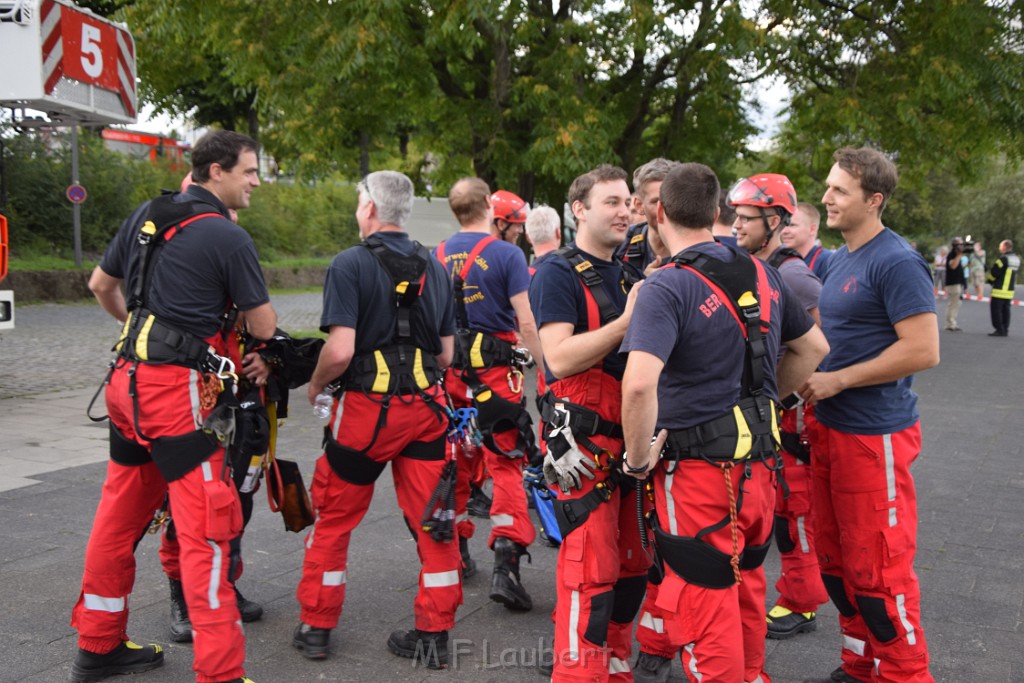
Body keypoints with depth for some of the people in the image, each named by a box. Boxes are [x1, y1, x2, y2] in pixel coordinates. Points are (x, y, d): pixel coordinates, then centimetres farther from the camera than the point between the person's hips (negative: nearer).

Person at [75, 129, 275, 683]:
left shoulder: (146, 215, 10)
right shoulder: (228, 237, -11)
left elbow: (101, 285, 21)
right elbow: (263, 328, -4)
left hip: (129, 382, 9)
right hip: (180, 388, -8)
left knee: (119, 514, 18)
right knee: (207, 529, -6)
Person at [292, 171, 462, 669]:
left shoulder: (351, 264, -11)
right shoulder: (434, 267, 7)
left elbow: (340, 351, -19)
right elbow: (446, 353, 9)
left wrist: (315, 386, -1)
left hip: (366, 406, -4)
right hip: (426, 406, 4)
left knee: (334, 519, 13)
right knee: (431, 520, 8)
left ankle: (315, 626, 23)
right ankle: (434, 635, 15)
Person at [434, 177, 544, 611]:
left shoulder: (437, 256, 6)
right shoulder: (507, 254, -8)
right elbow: (526, 322, -11)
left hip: (449, 369, 5)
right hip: (495, 369, -5)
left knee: (454, 460, 18)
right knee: (506, 464, 1)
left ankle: (453, 553, 30)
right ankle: (505, 564, -9)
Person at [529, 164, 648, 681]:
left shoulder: (624, 275, 16)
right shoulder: (558, 274, -9)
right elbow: (559, 357, -21)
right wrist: (627, 322, -24)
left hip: (629, 438, 8)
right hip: (584, 443, -8)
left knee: (632, 562, 14)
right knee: (590, 569, -7)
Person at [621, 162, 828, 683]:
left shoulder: (666, 288, -17)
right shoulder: (762, 275, 5)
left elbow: (639, 383, -31)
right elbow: (813, 348, 18)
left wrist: (638, 459, -17)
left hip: (698, 469, -7)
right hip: (759, 460, 7)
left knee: (703, 602, 7)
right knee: (746, 588, 25)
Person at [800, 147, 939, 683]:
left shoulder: (896, 263, -15)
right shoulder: (838, 260, 11)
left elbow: (923, 350, -21)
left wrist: (837, 381, -17)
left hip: (874, 435, -9)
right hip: (830, 427, 9)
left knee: (877, 568, 0)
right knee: (837, 560, 17)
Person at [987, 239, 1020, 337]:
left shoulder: (1003, 259, -15)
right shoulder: (1017, 259, 11)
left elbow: (994, 273, -14)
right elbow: (1014, 273, 14)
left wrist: (990, 280, 7)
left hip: (1000, 289, -8)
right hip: (1010, 289, 8)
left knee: (995, 309, -3)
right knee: (1006, 309, 13)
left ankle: (1000, 330, -6)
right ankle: (1005, 329, 14)